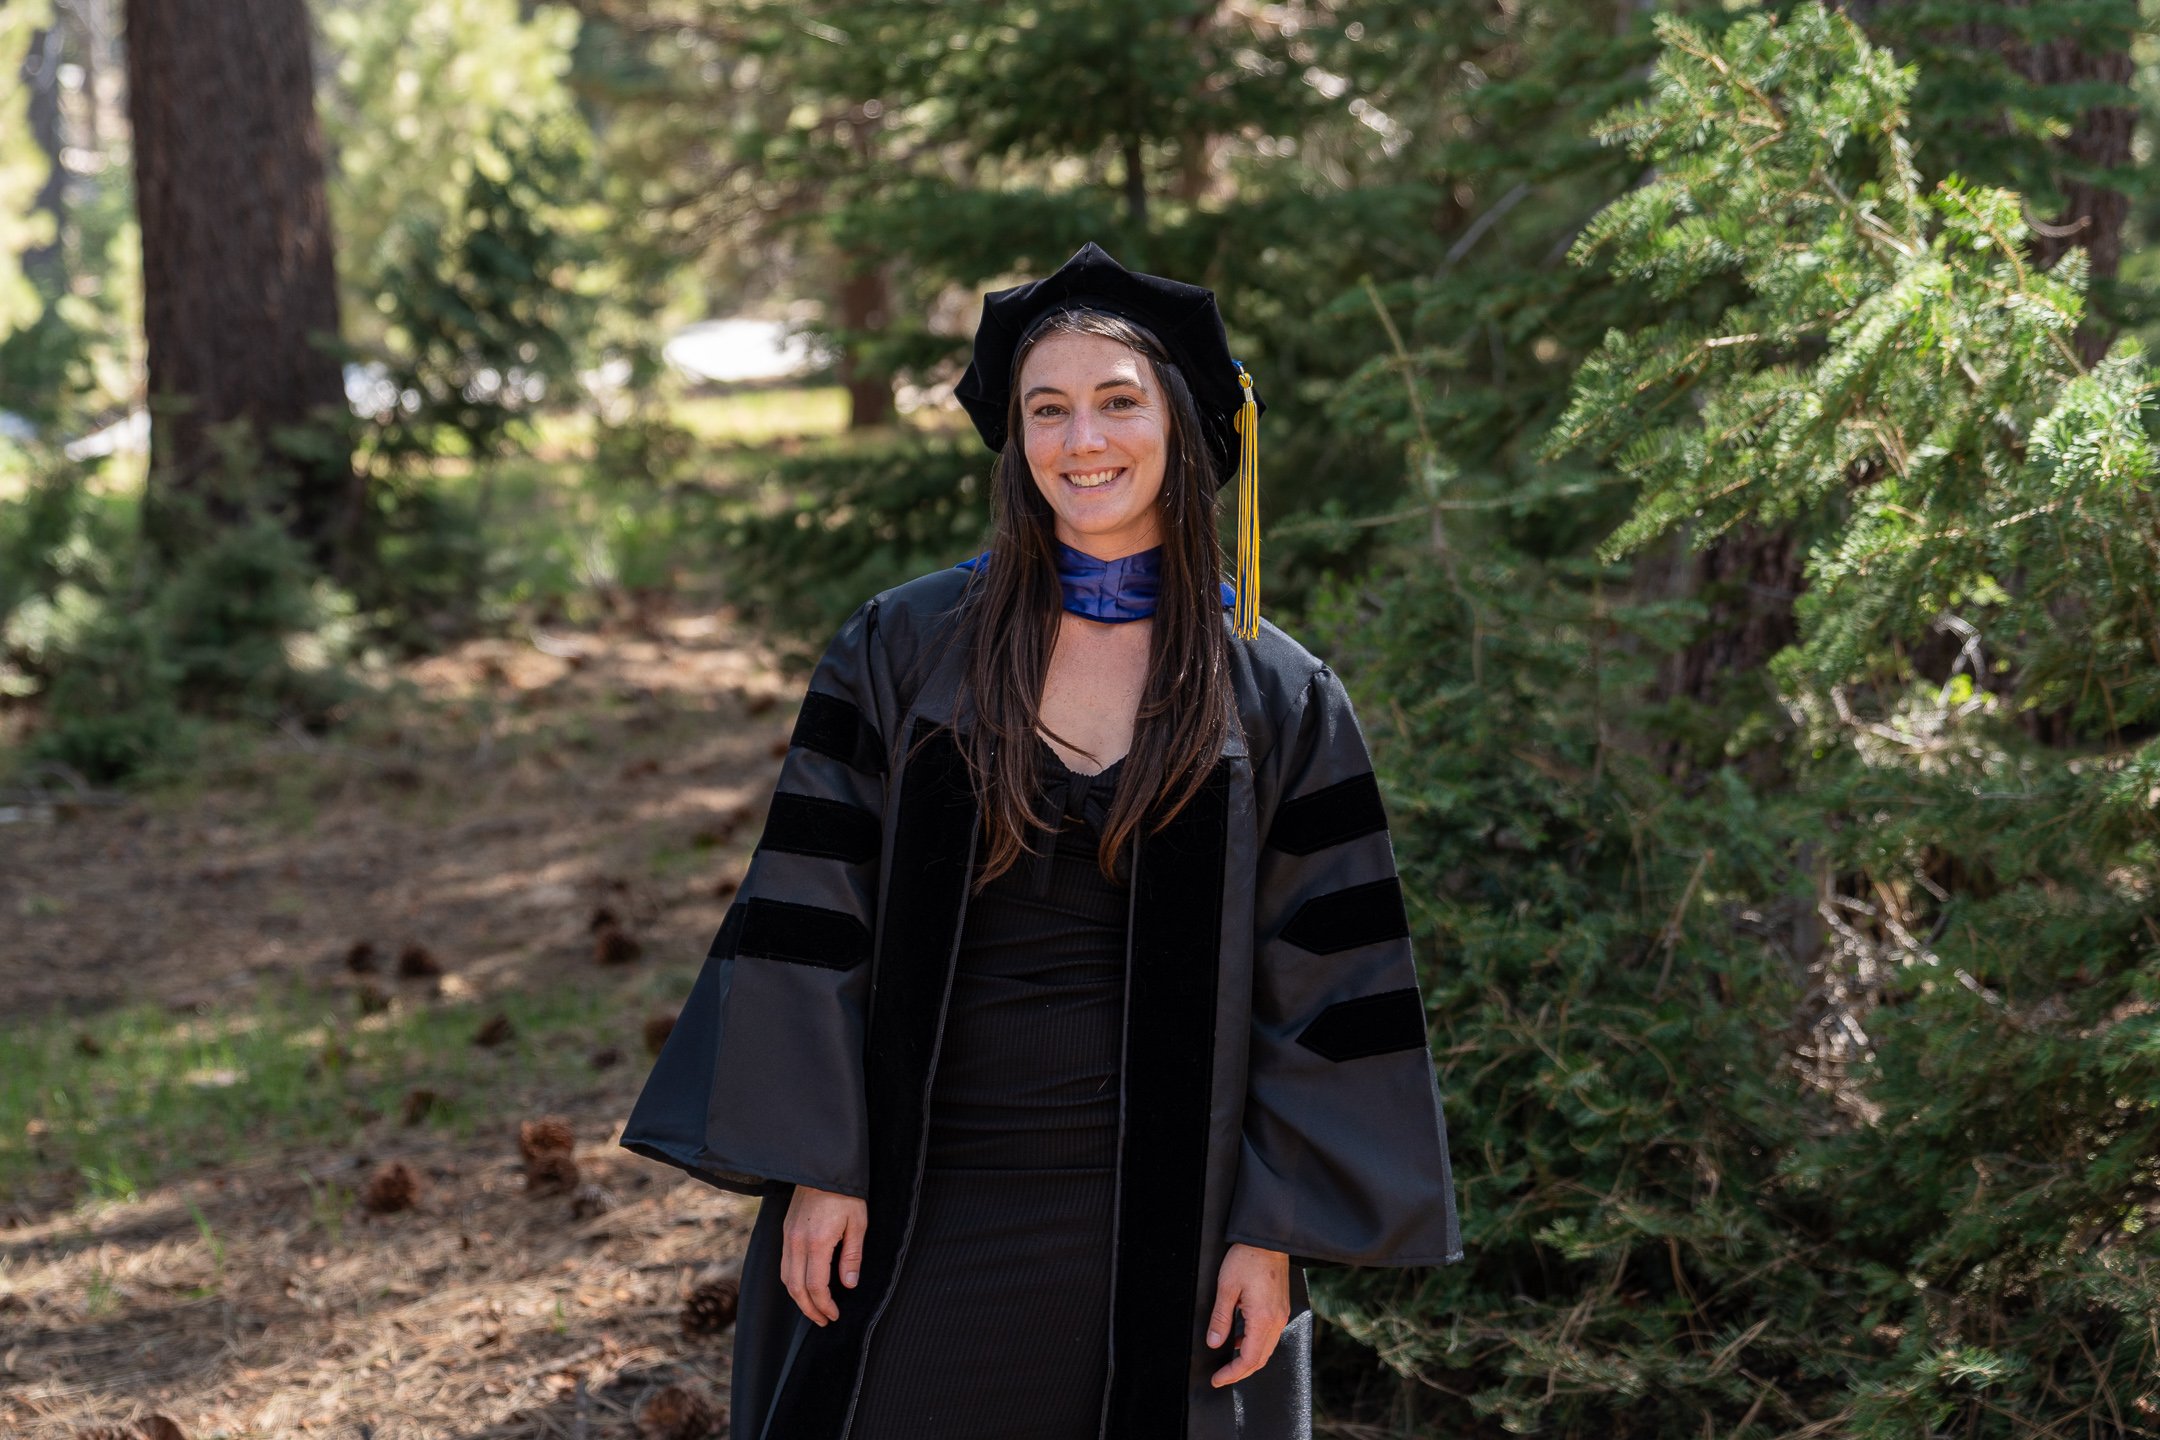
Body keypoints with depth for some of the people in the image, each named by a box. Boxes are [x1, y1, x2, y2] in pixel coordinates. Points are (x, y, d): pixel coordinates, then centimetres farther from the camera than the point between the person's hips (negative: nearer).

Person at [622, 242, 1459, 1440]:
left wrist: (1273, 1230, -6)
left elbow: (1325, 982, -1)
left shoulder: (1278, 700, 0)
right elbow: (812, 915, 0)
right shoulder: (901, 650, 0)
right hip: (921, 1209, 0)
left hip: (1158, 1224, 0)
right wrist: (817, 1165, -6)